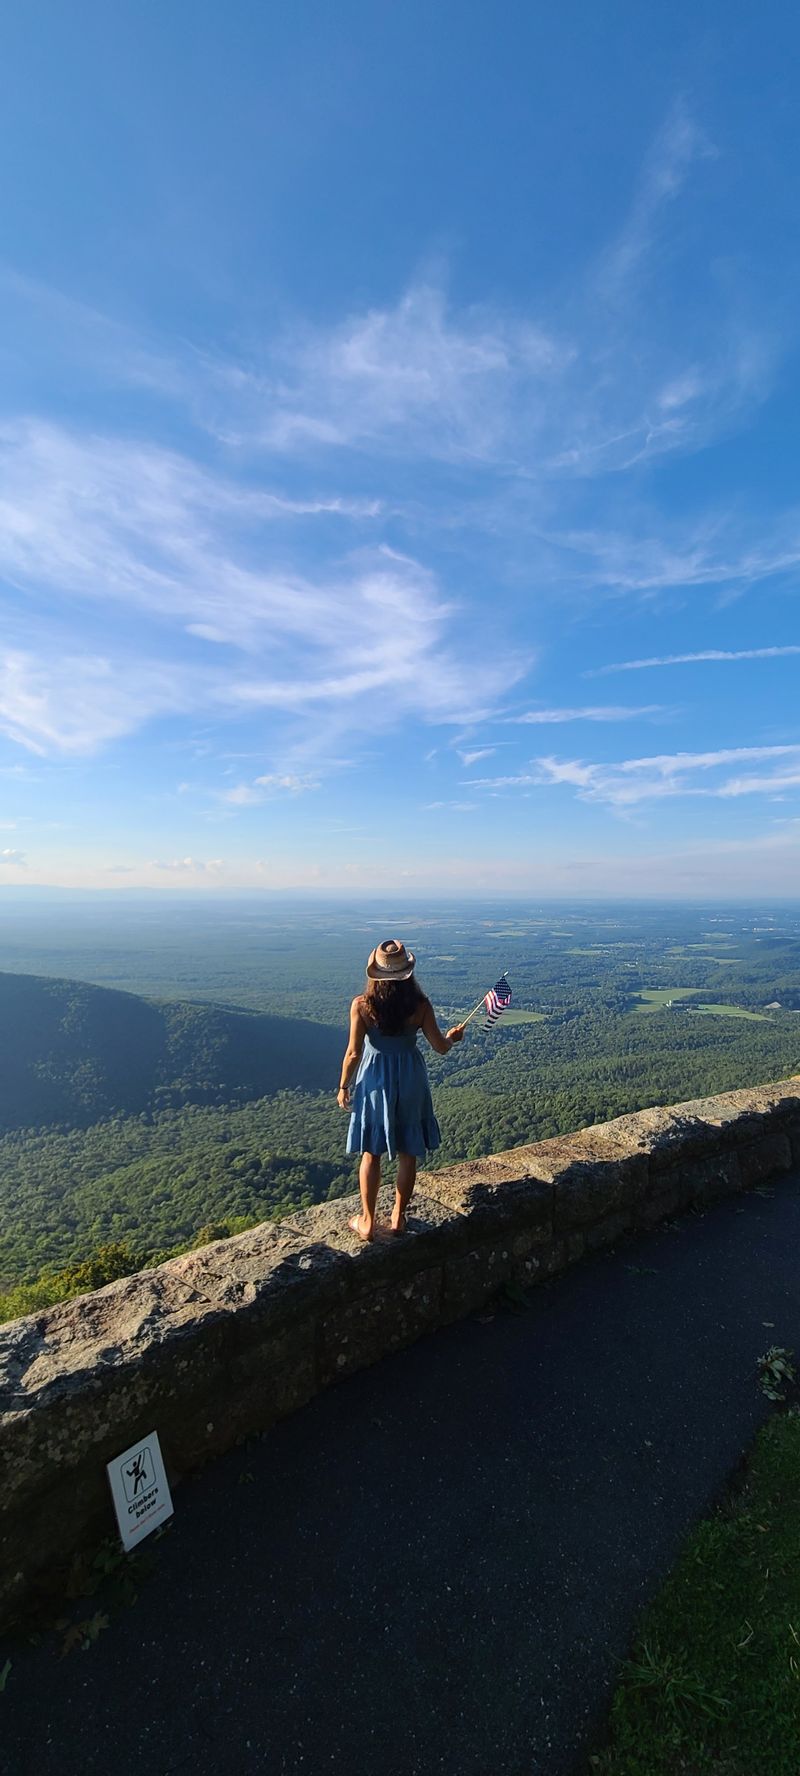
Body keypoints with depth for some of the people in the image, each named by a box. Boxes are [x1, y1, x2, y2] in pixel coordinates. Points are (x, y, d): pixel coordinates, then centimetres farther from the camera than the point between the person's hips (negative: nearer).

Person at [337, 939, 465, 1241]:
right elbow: (441, 1048, -7)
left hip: (374, 1079, -1)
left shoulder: (361, 1005, -17)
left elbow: (354, 1053, -12)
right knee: (408, 1153, 18)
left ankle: (367, 1222, 28)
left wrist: (344, 1086, 3)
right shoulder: (420, 1005, -14)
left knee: (371, 1153, 16)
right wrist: (453, 1036, 15)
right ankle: (398, 1217, 33)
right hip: (410, 1079, 1)